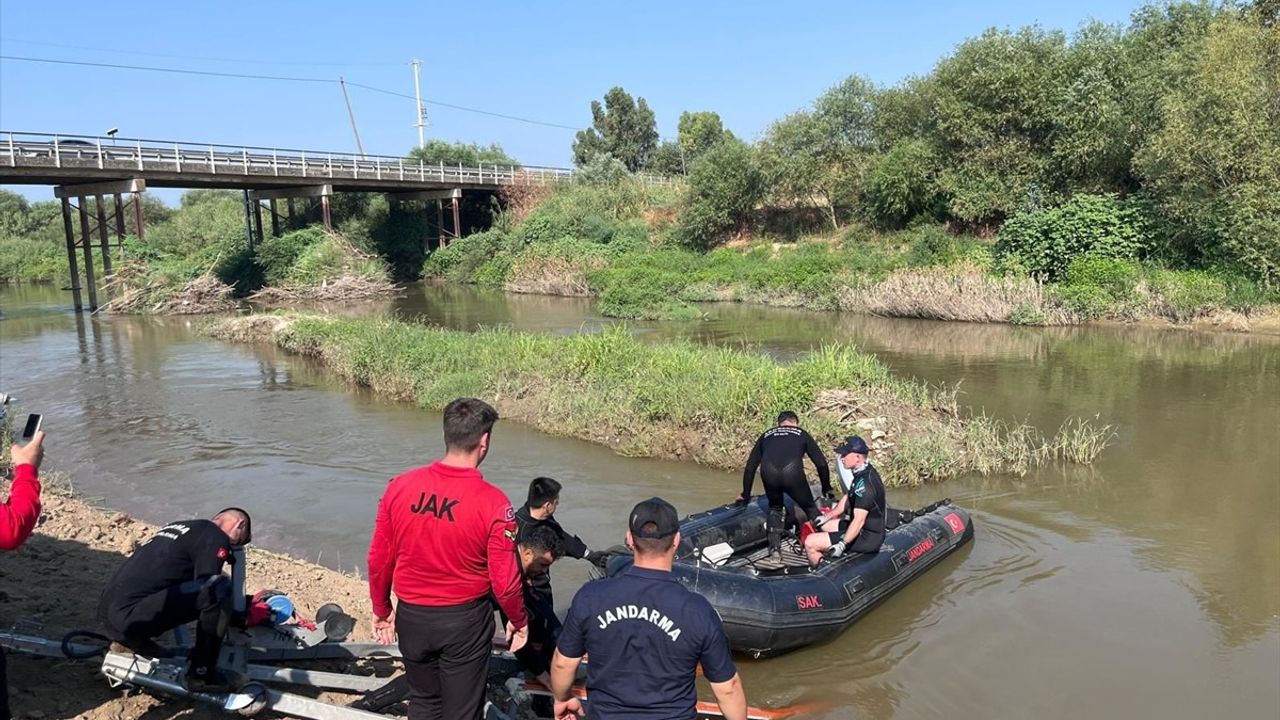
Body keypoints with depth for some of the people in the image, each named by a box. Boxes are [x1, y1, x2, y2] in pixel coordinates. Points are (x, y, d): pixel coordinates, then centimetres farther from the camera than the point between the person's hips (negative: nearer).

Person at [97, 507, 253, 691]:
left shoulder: (179, 526, 23)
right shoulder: (215, 538, -4)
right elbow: (207, 586, -6)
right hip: (129, 618, -10)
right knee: (219, 588, -17)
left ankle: (131, 641, 17)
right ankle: (202, 673, -8)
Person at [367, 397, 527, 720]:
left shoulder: (400, 486, -11)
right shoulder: (492, 502, -21)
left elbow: (379, 559, -2)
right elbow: (504, 580, -15)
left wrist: (382, 610, 14)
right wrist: (518, 621, 4)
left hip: (411, 617, 3)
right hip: (464, 620, -3)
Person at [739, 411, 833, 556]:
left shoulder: (766, 435, 35)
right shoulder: (801, 434, 31)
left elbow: (750, 467, 35)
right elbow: (821, 464, 27)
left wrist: (746, 494, 45)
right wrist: (826, 489, 40)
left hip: (768, 473, 2)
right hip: (792, 472, -2)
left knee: (775, 508, 29)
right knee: (810, 508, 22)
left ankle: (774, 548, 21)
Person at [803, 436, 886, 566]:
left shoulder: (865, 483, -26)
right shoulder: (867, 471, 5)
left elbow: (859, 521, -30)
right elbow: (848, 498, 19)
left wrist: (842, 544, -31)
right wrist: (828, 516, 20)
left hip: (867, 538, -11)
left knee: (810, 543, -14)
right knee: (822, 525, 25)